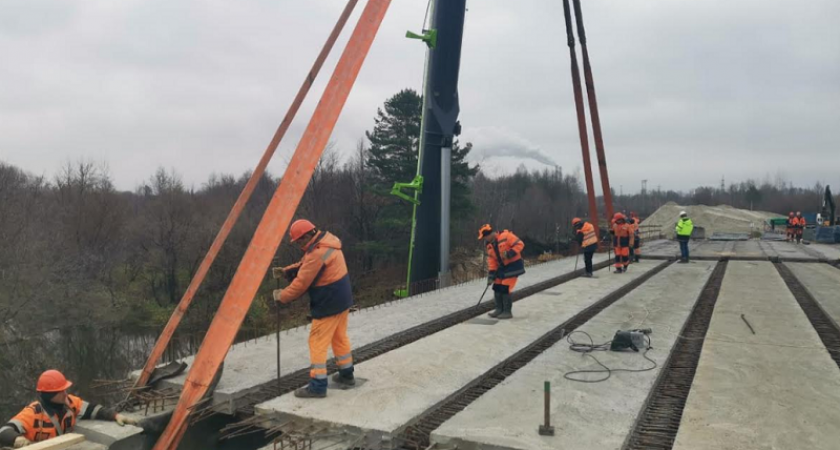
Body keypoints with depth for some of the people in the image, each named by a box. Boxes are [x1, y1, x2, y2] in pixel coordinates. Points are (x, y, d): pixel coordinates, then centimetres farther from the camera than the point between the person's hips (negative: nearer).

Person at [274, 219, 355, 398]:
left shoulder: (317, 254, -24)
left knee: (318, 342, -2)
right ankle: (347, 375, 33)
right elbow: (304, 266, 16)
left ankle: (317, 386, 3)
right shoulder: (327, 241, 7)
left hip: (328, 304, -10)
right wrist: (285, 271, 4)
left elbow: (301, 283, -18)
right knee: (339, 337, 21)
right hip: (342, 299, 10)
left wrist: (282, 296, -4)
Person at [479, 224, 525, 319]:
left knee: (505, 289, -11)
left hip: (513, 265, -8)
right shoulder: (489, 245, 7)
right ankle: (499, 309, 21)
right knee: (497, 288, 7)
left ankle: (507, 312, 1)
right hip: (502, 267, 8)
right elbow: (491, 260, 8)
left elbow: (520, 244, -19)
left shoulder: (506, 236, -18)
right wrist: (491, 274, 1)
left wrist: (509, 254, -28)